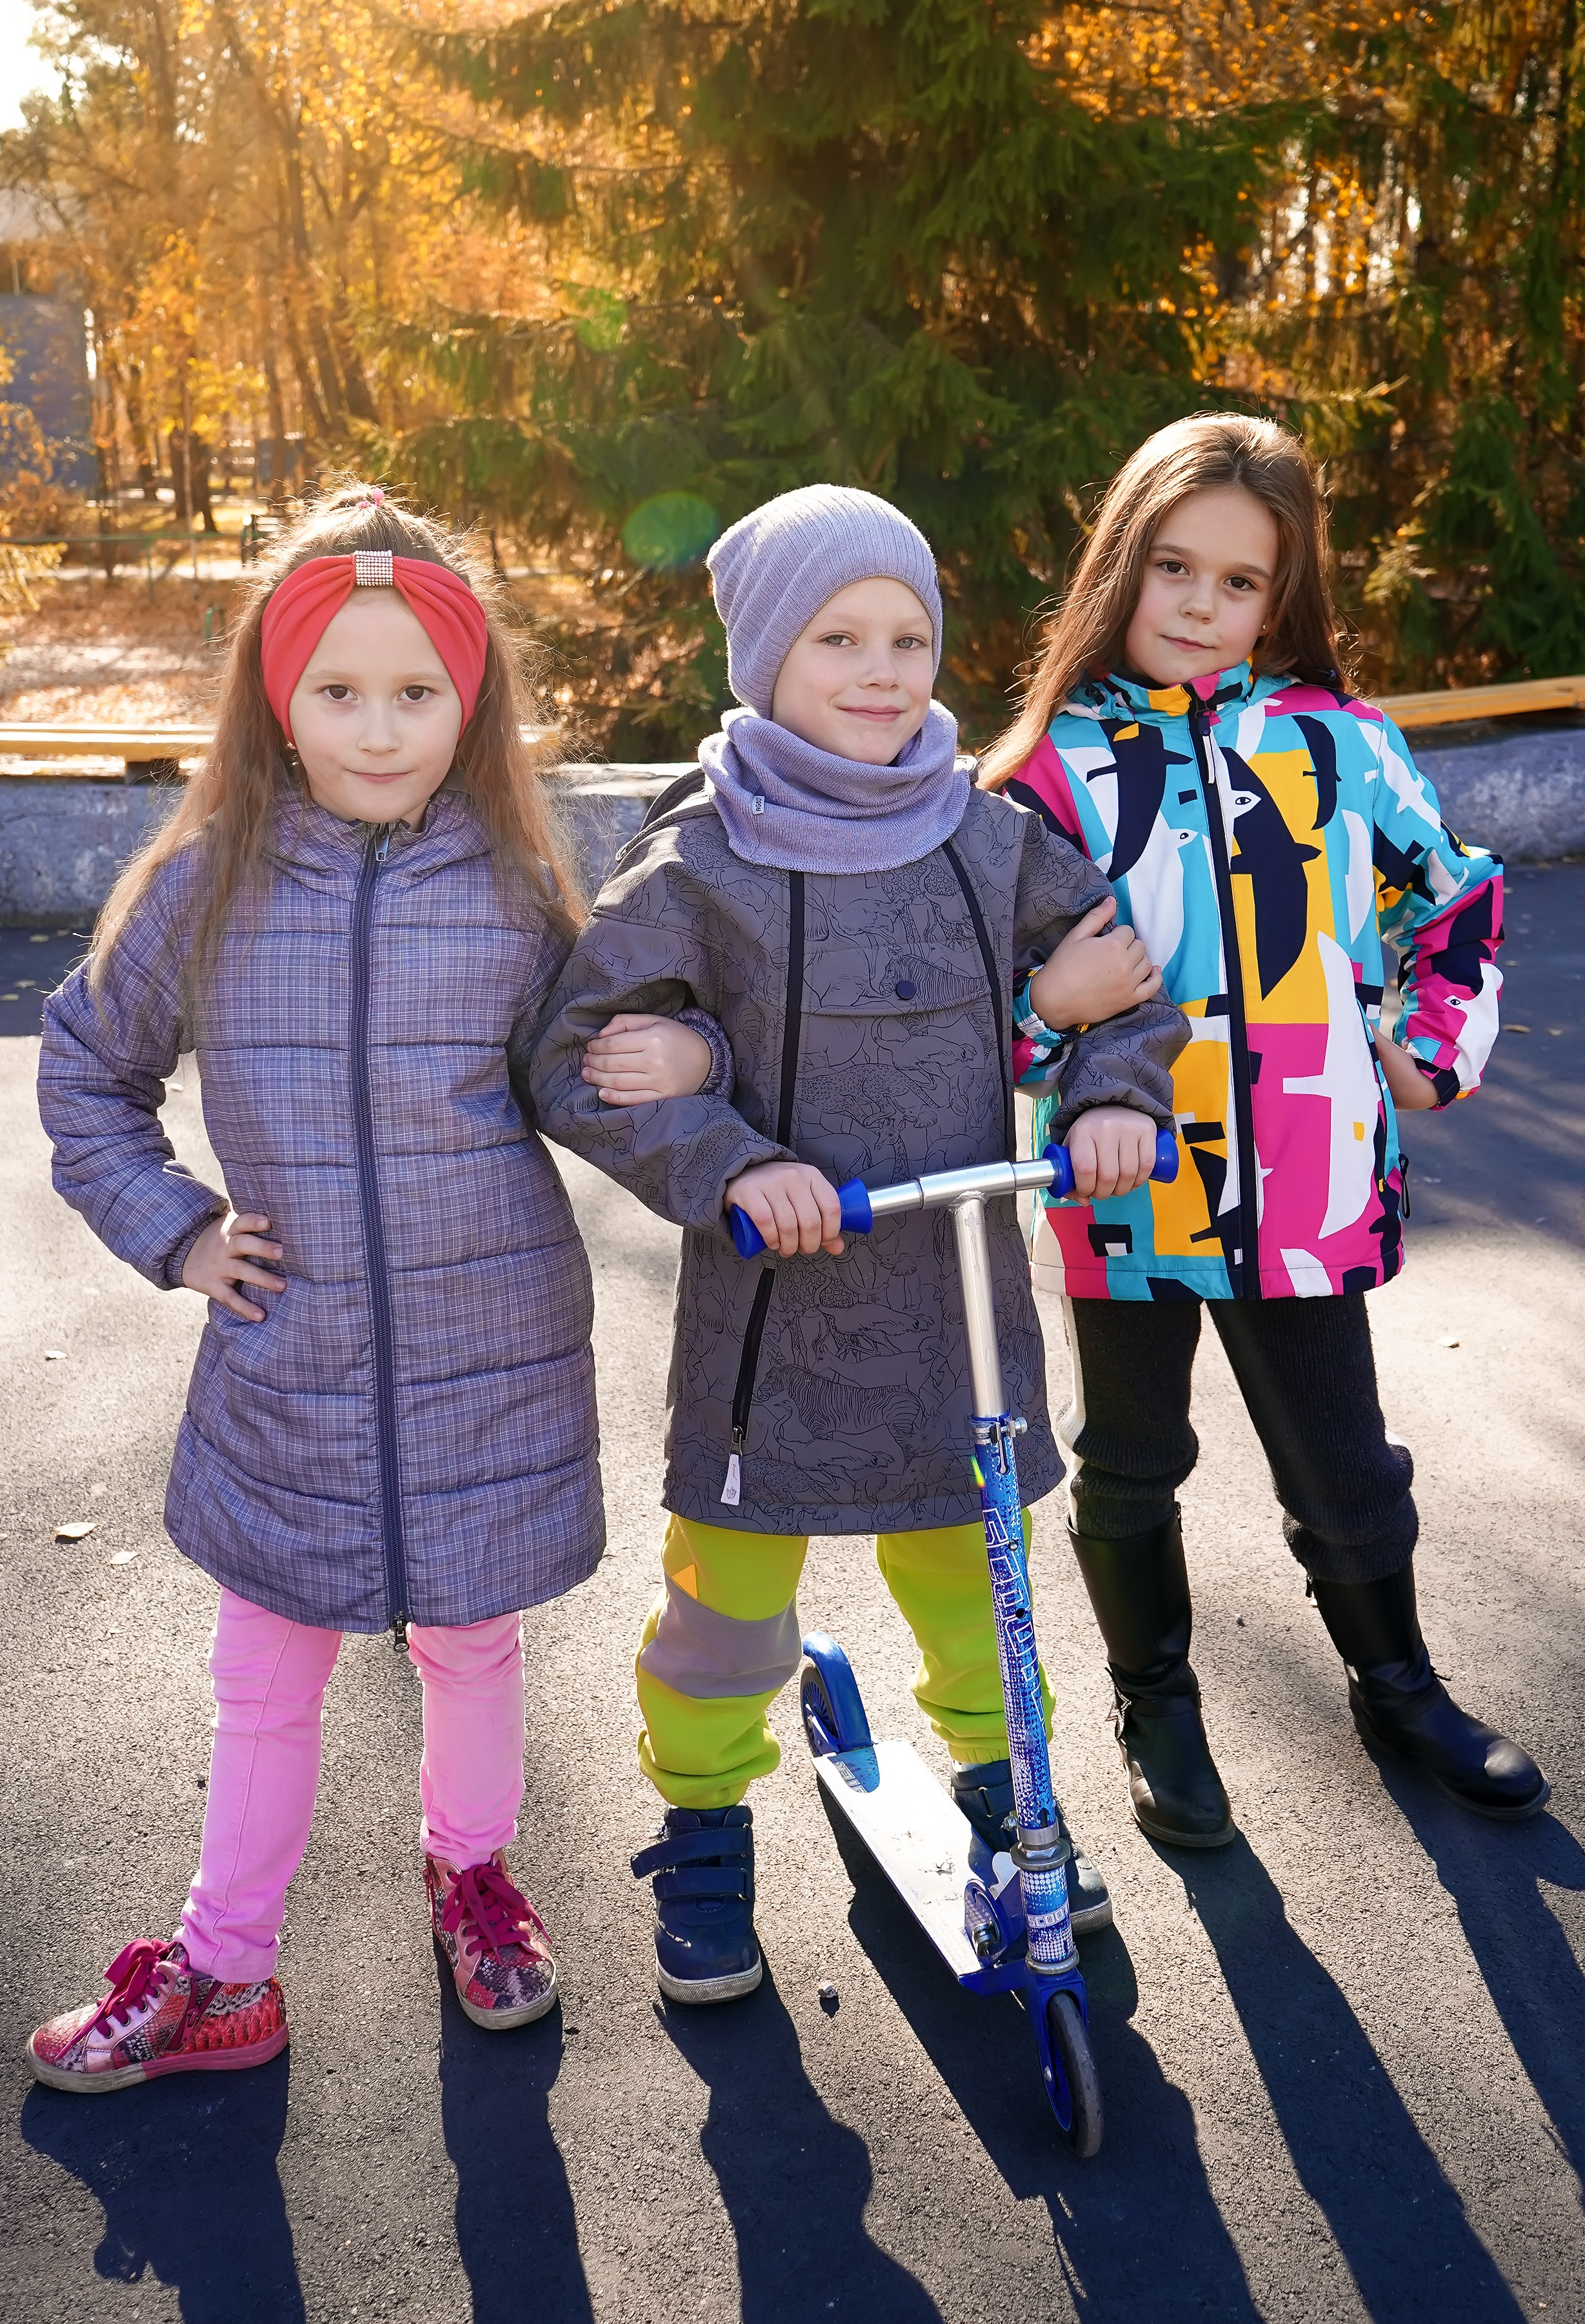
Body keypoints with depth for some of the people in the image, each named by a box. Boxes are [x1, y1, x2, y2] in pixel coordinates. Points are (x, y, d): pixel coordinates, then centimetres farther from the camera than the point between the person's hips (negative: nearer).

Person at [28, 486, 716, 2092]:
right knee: (264, 1688, 15)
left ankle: (469, 1870, 47)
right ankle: (220, 1976, 35)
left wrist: (684, 1056, -15)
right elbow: (84, 1072, 10)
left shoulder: (516, 891, -7)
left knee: (471, 1648, 19)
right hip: (285, 1371, 1)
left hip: (491, 1364, 0)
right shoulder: (207, 887, -6)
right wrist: (169, 1229, 1)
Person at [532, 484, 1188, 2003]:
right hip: (779, 1296, -3)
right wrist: (731, 1164, -21)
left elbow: (1119, 969, 13)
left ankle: (999, 1777, 43)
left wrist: (1115, 1094, -6)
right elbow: (580, 1059, -10)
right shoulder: (700, 864, -11)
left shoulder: (990, 838, 0)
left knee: (969, 1562, 19)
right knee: (732, 1582, 8)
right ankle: (705, 1823, 32)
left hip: (964, 1283, 3)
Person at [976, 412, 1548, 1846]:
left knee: (1348, 1468, 14)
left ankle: (1397, 1686, 41)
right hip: (1124, 1183, -1)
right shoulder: (1059, 764, -5)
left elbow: (1456, 890, 15)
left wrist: (1433, 1053, 9)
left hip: (1304, 1180, 1)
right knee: (1131, 1465, 16)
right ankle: (1159, 1711, 39)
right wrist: (1059, 1020, -20)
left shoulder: (1337, 740, 0)